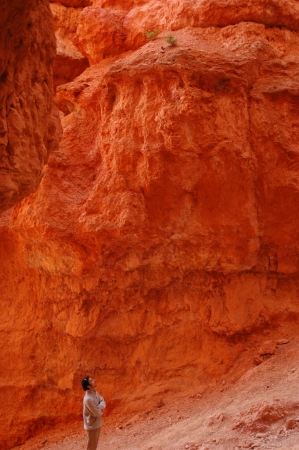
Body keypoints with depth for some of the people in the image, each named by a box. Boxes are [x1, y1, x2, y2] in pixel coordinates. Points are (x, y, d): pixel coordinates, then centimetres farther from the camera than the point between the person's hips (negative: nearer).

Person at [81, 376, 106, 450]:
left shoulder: (95, 393, 0)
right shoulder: (88, 399, -29)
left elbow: (103, 403, 2)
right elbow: (98, 413, -25)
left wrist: (100, 407, -19)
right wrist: (101, 406, -6)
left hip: (97, 424, 8)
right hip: (92, 425, -8)